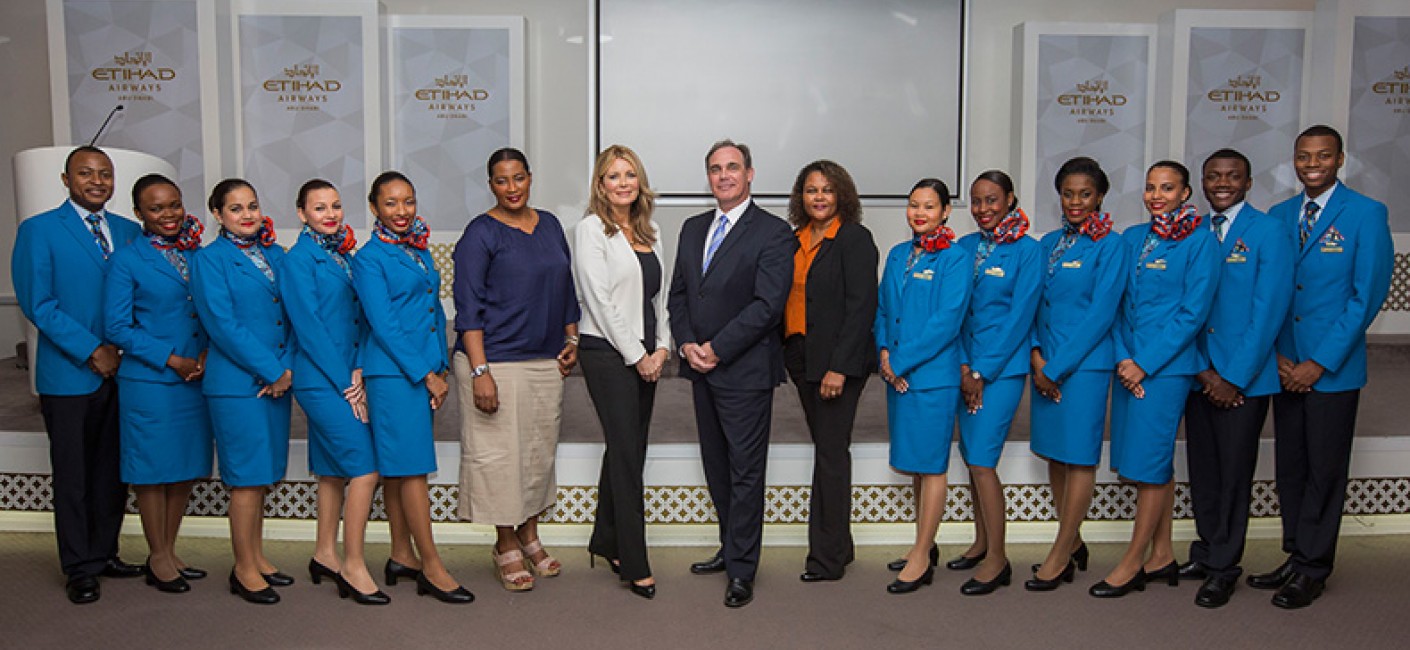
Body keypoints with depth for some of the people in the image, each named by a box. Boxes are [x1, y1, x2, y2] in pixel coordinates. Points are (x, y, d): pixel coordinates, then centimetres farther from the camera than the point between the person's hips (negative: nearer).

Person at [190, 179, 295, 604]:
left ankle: (256, 558, 27)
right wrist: (273, 371, -13)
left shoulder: (276, 255, 13)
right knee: (246, 477, 0)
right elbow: (223, 326, -12)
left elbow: (293, 317, 9)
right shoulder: (209, 260, -5)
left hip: (278, 380, 6)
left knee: (263, 475, 14)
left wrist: (288, 368, -6)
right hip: (237, 384, -6)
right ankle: (244, 570, 13)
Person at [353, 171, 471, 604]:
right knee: (411, 468, -5)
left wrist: (441, 368, 9)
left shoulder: (420, 250, 15)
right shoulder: (369, 259, -7)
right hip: (393, 373, -7)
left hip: (424, 371, 7)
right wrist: (426, 374, -13)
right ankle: (431, 568, 0)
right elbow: (384, 325, -13)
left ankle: (402, 557, 21)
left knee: (399, 468, 13)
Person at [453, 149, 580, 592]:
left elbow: (566, 288, 19)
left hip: (547, 361, 6)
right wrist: (479, 371, -19)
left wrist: (572, 340, 11)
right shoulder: (480, 234, -7)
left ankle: (529, 535, 28)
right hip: (497, 362, -6)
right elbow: (468, 308, -12)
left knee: (540, 450, 12)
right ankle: (505, 547, 16)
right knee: (500, 452, 0)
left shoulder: (549, 225, 10)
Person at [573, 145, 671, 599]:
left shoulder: (650, 231, 14)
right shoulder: (591, 230, -8)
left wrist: (662, 347, 2)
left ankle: (606, 541, 28)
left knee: (627, 450, 13)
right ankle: (634, 564, 3)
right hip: (607, 353, -7)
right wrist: (637, 356, -12)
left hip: (645, 356, 7)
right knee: (627, 454, -5)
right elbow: (599, 301, -13)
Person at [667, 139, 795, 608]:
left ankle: (742, 570, 9)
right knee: (716, 467, 15)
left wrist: (716, 350, -16)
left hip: (745, 371, -6)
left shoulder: (773, 233, -8)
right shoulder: (693, 229, 14)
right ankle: (732, 547, 30)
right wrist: (687, 344, -4)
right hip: (702, 370, 7)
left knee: (745, 471, 0)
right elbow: (678, 293, 13)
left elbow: (767, 304, -15)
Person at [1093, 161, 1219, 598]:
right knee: (1156, 465, 13)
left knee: (1149, 465, -2)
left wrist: (1144, 363, -12)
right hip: (1129, 365, 6)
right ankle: (1161, 555, 23)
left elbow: (1193, 312, -10)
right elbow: (1117, 303, 11)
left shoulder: (1200, 241, -5)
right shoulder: (1132, 238, 12)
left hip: (1167, 365, -6)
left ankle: (1132, 564, 7)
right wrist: (1122, 357, -3)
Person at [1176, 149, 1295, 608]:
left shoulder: (1269, 233, -4)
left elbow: (1268, 312, -10)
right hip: (1198, 375, 4)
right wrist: (1201, 370, -5)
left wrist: (1234, 378, -14)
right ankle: (1205, 552, 27)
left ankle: (1223, 566, 16)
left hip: (1245, 378, -4)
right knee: (1201, 469, 12)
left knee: (1233, 472, 3)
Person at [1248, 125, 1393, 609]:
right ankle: (1296, 556, 23)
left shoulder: (1366, 214, -6)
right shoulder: (1278, 216, 9)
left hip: (1332, 368, -5)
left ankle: (1313, 570, 14)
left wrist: (1319, 363, -14)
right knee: (1289, 466, 11)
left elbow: (1368, 295, -10)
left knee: (1324, 469, 3)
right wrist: (1278, 355, -3)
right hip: (1285, 366, 5)